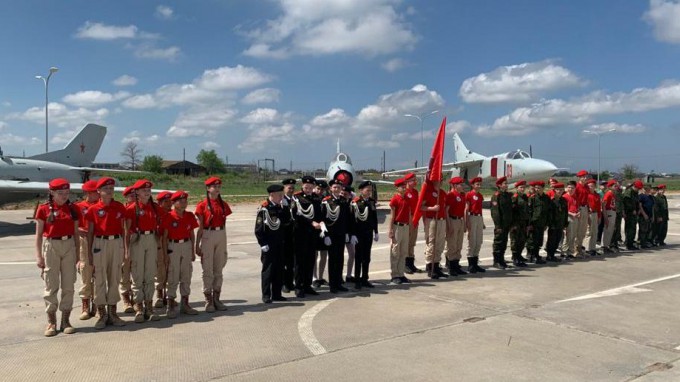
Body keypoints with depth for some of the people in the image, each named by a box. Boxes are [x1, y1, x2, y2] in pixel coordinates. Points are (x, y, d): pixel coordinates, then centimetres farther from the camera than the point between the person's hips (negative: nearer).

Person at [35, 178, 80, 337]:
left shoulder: (73, 209, 5)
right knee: (51, 286, 3)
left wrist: (78, 253, 8)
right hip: (50, 246, -2)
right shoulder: (44, 209, -2)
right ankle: (51, 322, 13)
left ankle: (66, 320, 15)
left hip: (69, 246, 2)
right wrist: (38, 255, -6)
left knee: (69, 285, 5)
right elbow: (38, 234, 0)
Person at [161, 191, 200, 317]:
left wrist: (193, 251, 9)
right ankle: (171, 306, 10)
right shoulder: (168, 217, -8)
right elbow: (164, 237, -5)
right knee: (173, 278, 1)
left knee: (186, 276, 10)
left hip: (187, 246, 4)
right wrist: (166, 254, -9)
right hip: (173, 247, -4)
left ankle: (185, 304, 21)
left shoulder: (190, 216, 4)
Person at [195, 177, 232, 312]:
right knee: (208, 269, 1)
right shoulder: (202, 205, -4)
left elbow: (224, 224, 11)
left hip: (221, 236, 4)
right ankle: (208, 301, 9)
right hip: (207, 236, -4)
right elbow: (200, 227, -2)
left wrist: (225, 245, 12)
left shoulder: (224, 204, 8)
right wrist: (197, 245, -5)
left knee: (219, 269, 9)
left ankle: (216, 298, 18)